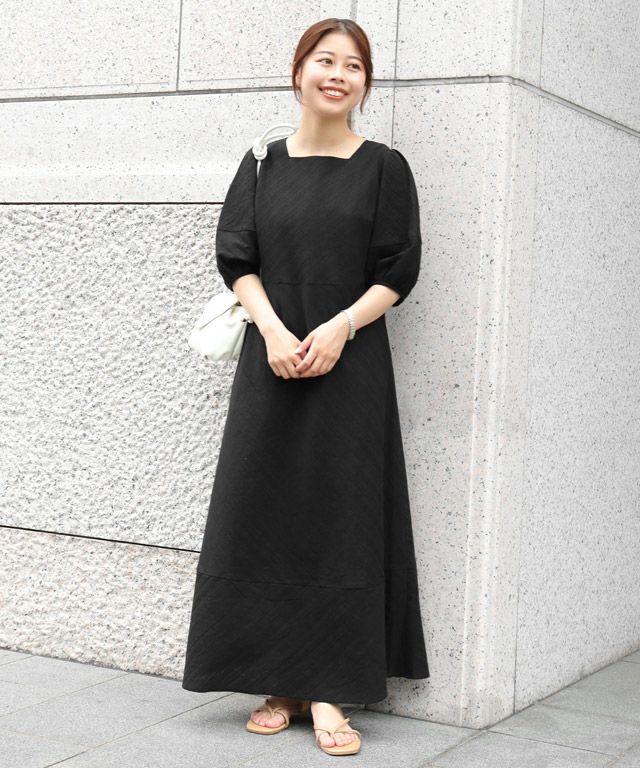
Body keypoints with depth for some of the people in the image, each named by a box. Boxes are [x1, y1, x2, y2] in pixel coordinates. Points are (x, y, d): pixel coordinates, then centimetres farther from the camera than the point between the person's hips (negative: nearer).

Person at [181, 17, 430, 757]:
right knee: (264, 517, 1)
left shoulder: (384, 167, 4)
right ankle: (280, 683, 11)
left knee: (340, 521, -3)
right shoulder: (262, 164, 9)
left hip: (351, 366, -2)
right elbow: (237, 259, 4)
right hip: (270, 362, 2)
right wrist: (273, 329, -13)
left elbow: (398, 273, 0)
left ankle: (329, 691, 2)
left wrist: (338, 328, -15)